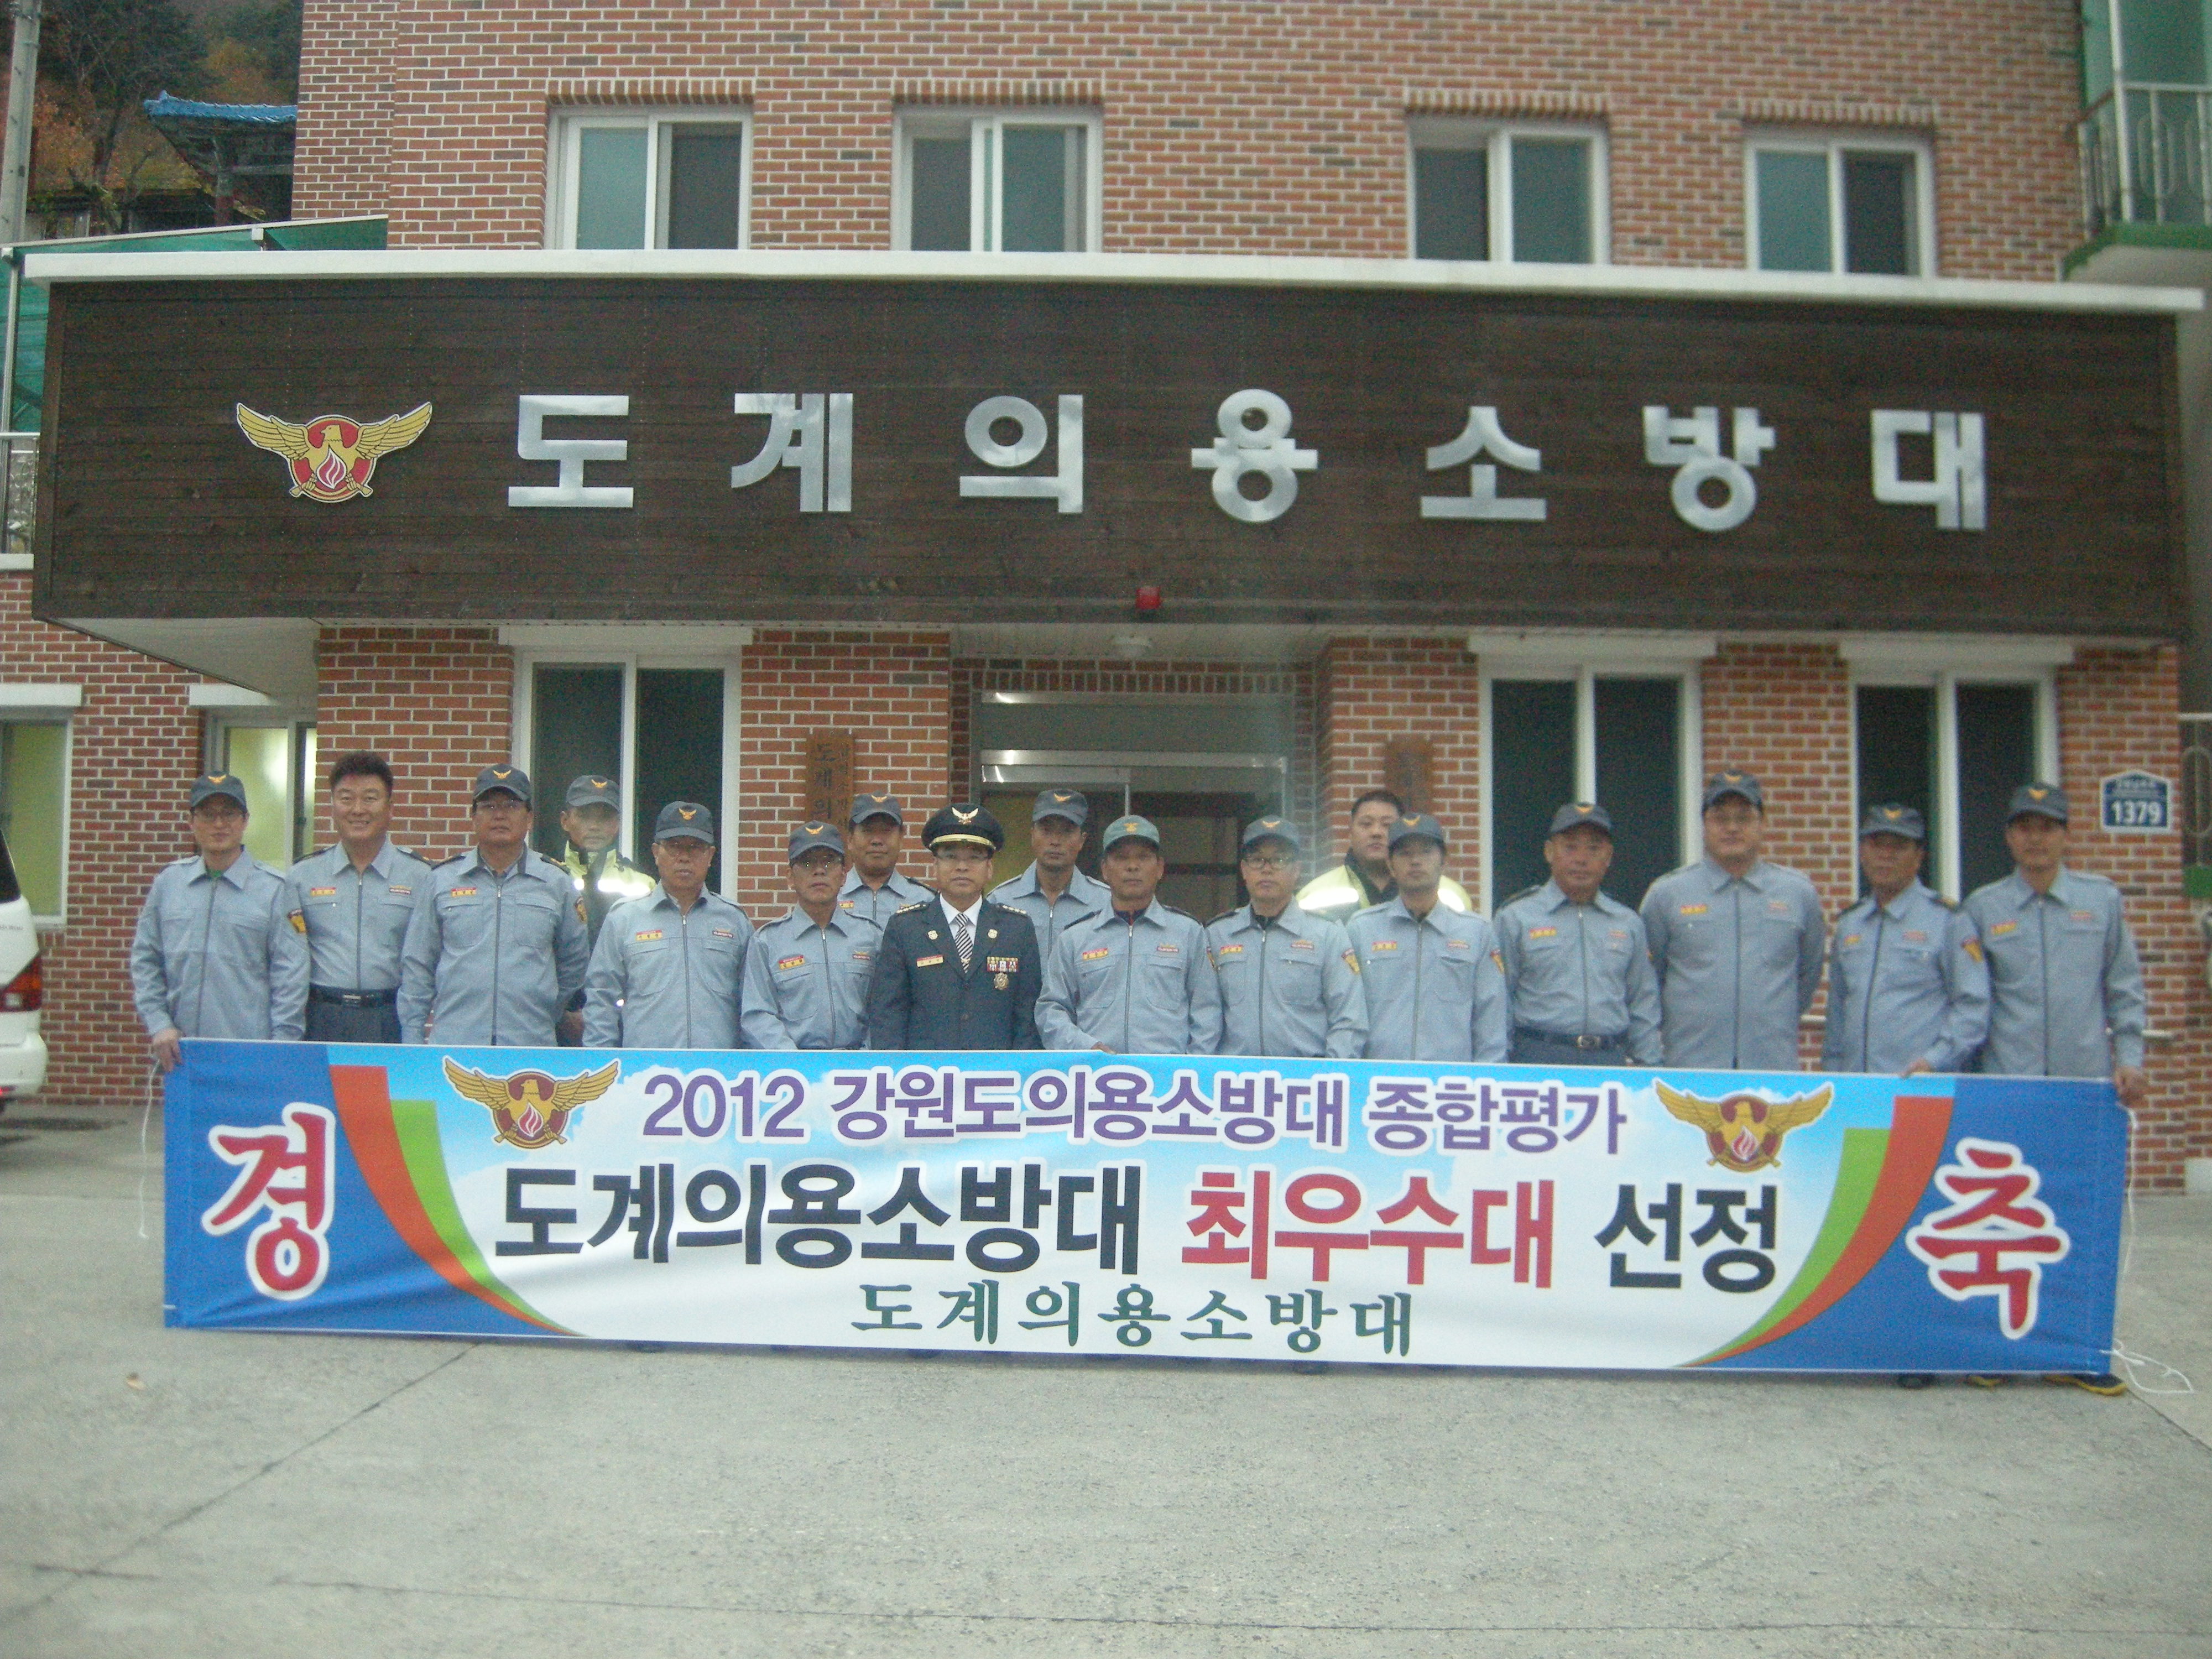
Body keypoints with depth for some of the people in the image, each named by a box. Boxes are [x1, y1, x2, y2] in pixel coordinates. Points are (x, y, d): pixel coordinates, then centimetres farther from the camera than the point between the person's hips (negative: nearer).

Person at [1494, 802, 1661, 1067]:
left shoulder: (1629, 923, 16)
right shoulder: (1515, 918, 5)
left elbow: (1644, 1006, 17)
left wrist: (1646, 1070, 8)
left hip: (1613, 1061, 3)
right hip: (1539, 1062, -3)